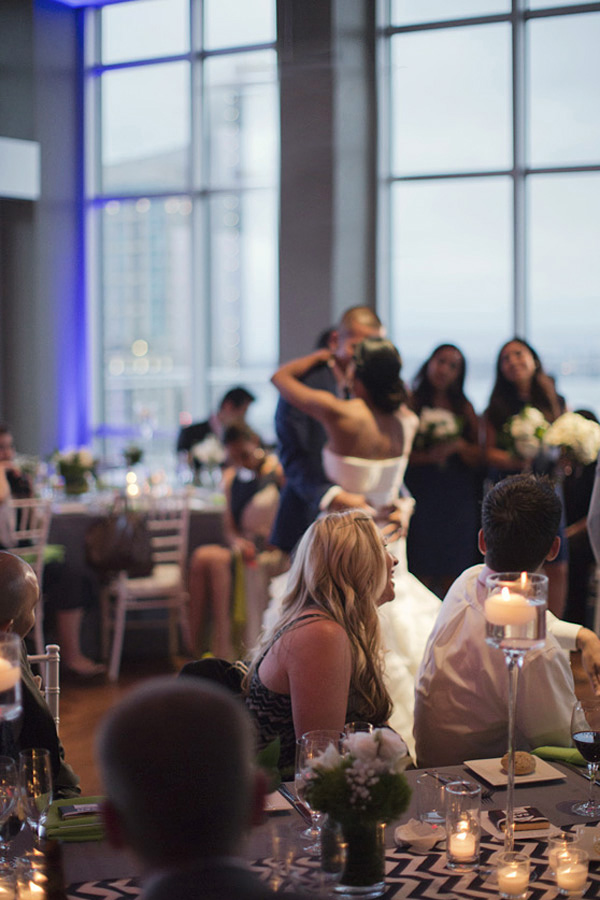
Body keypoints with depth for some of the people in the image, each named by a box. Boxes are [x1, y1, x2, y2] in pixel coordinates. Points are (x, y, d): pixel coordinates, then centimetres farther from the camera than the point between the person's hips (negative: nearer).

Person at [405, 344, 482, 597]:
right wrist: (428, 456, -18)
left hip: (458, 498, 3)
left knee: (454, 572, 2)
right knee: (422, 570, -5)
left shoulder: (464, 407, 12)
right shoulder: (411, 403, 1)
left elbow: (478, 459, 10)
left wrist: (460, 446, -8)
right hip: (422, 496, -3)